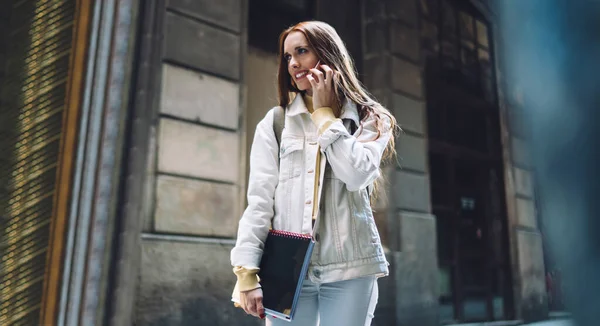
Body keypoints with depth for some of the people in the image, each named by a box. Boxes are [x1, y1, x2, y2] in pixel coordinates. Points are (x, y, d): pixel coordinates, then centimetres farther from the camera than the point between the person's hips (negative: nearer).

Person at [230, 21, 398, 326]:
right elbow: (259, 199, 0)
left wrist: (324, 113, -4)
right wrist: (247, 272, -8)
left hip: (349, 267, 0)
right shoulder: (274, 123, 7)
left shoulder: (368, 118, 6)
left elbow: (357, 175, -13)